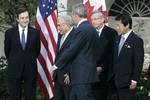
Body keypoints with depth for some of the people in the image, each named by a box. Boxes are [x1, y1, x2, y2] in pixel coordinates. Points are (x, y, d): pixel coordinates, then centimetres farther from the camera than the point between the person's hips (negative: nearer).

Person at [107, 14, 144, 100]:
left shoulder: (136, 41, -10)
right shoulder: (118, 39, 13)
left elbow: (138, 63, -12)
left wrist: (134, 80, -15)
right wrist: (111, 76, 11)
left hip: (127, 82, -7)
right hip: (114, 81, 7)